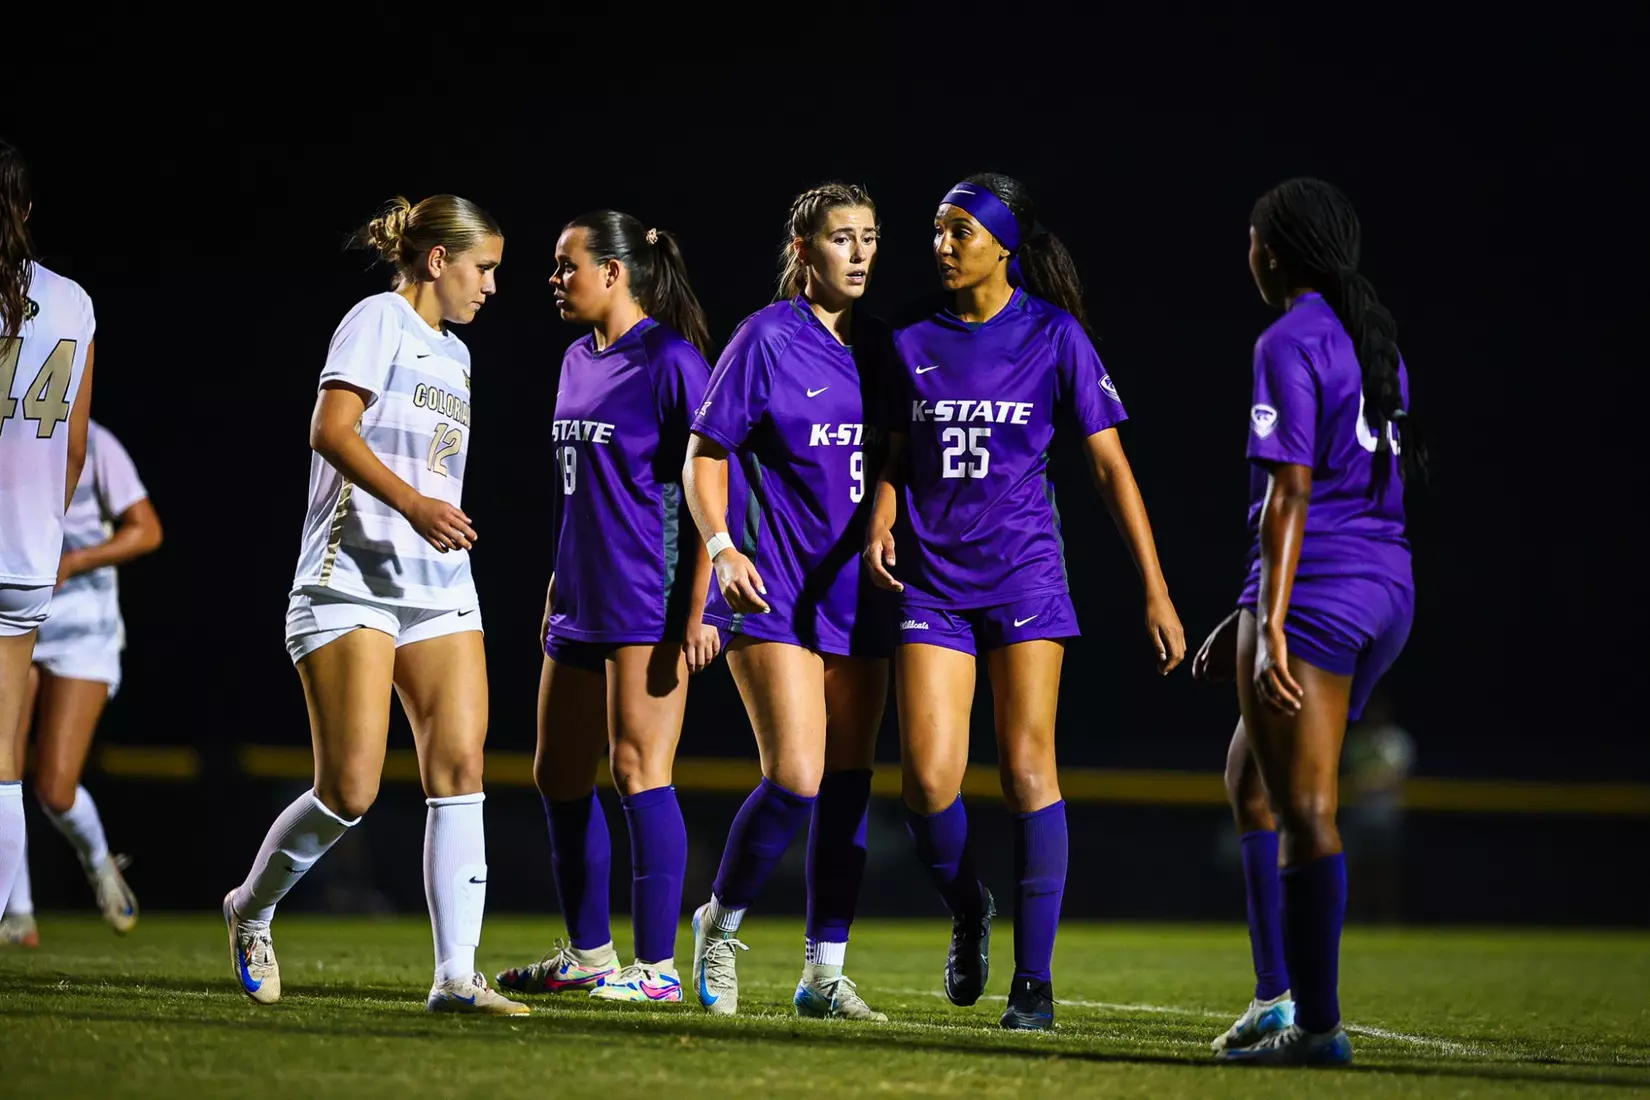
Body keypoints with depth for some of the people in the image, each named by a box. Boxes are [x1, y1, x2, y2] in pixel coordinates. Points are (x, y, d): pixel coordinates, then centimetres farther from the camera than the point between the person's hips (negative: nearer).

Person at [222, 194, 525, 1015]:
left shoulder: (453, 354, 21)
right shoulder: (379, 320, -4)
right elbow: (331, 429, -18)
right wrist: (413, 503, -29)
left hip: (439, 589, 8)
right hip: (351, 580, -8)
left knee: (460, 769, -8)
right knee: (349, 791, -10)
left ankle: (455, 976, -10)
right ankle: (250, 911, 16)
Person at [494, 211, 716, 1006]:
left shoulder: (669, 360, -11)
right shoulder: (578, 361, 15)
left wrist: (697, 611, -18)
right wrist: (556, 590, 22)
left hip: (648, 605, -9)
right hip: (581, 606, 9)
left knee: (638, 770, -9)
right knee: (558, 776, 12)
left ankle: (656, 967, -5)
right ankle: (588, 956, 23)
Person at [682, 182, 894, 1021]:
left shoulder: (878, 344, 9)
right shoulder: (767, 338, -6)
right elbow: (704, 456, -4)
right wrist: (721, 545, -18)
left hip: (857, 596, 5)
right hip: (774, 591, -5)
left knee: (849, 784, 3)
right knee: (795, 778, -14)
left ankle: (824, 973, 10)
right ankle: (720, 924, 10)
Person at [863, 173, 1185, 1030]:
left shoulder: (1054, 337, -1)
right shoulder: (915, 342, 8)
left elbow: (1110, 466, 0)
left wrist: (1156, 591, -3)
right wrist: (882, 522, -5)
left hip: (1023, 575, -2)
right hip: (932, 581, 2)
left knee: (1027, 771, -6)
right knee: (928, 777, -9)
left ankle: (1034, 982, 0)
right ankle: (968, 909, 21)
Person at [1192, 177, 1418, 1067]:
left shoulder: (1289, 345, -11)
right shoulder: (1374, 342, 16)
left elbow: (1289, 498, -18)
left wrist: (1272, 629, -20)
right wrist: (1253, 616, 25)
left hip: (1313, 594, -9)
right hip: (1387, 588, 9)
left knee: (1303, 811, -6)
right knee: (1250, 777, 20)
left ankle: (1315, 1022, -5)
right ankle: (1278, 993, 16)